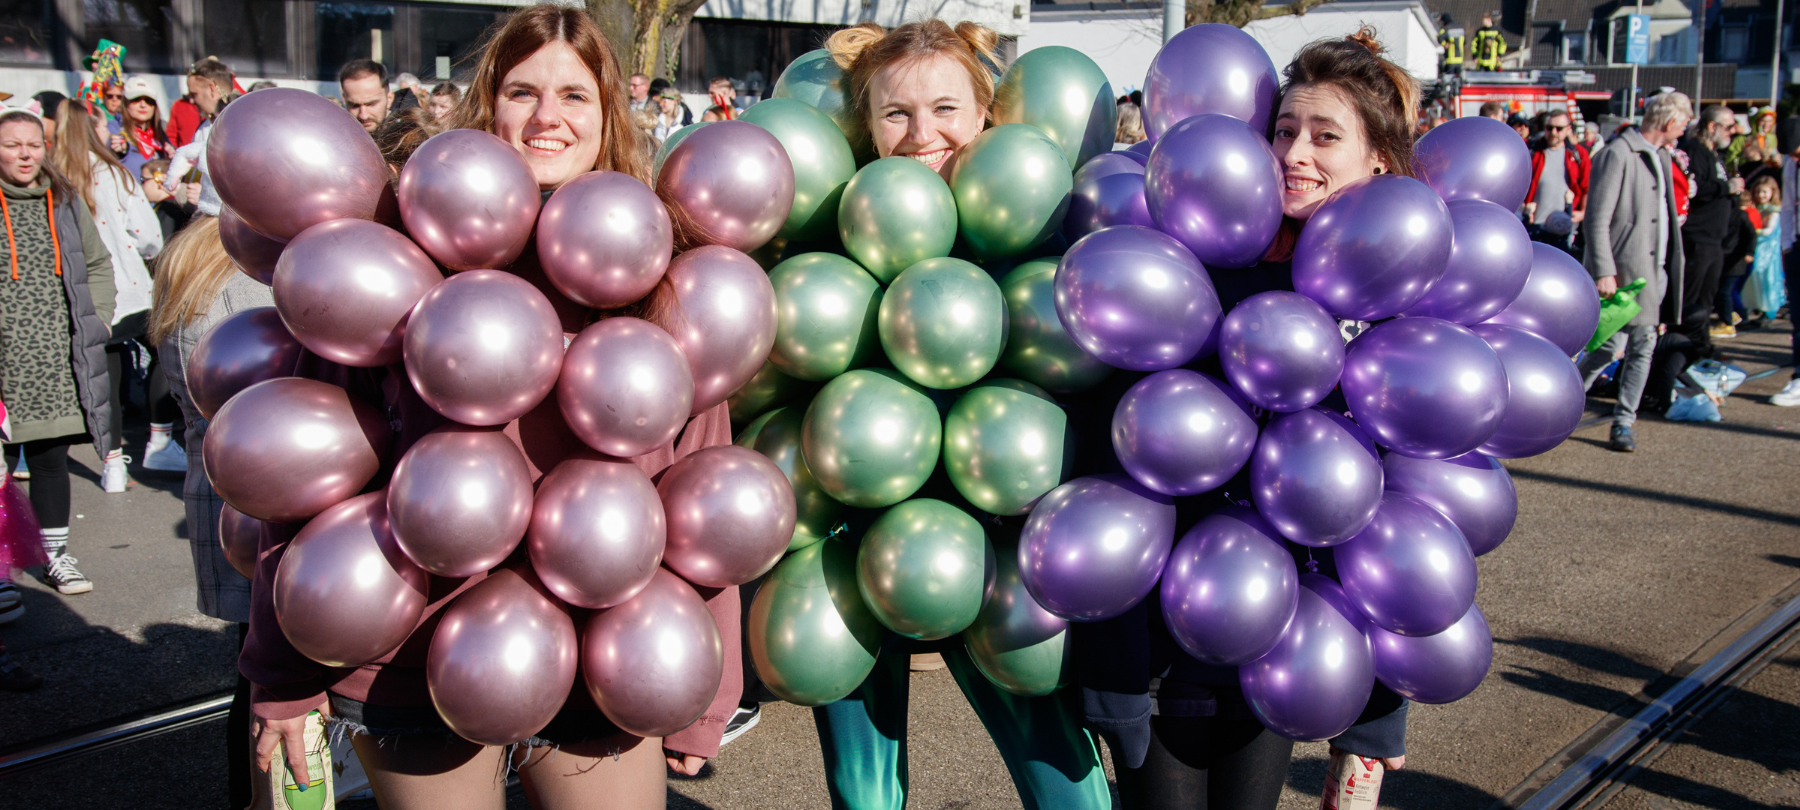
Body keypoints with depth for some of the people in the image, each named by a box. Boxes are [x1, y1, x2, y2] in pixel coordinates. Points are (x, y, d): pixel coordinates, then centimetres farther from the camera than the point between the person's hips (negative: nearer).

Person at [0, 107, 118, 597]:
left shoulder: (65, 202, 11)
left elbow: (98, 264, 20)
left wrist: (96, 318, 10)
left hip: (57, 356, 3)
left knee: (51, 456, 9)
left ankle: (57, 556, 20)